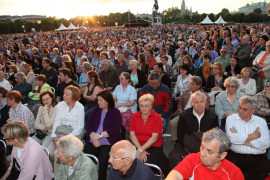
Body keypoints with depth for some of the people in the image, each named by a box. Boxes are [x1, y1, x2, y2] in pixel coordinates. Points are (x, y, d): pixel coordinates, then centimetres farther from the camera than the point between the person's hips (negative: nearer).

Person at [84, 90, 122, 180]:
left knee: (102, 160, -27)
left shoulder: (115, 112, 4)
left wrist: (99, 135, -12)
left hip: (108, 143, -3)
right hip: (93, 142, 4)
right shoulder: (96, 110, 16)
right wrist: (93, 136, -11)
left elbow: (116, 129, -8)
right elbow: (88, 124, 8)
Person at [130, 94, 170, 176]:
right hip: (137, 146, 2)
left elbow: (154, 138, -11)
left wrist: (140, 150, -19)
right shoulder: (134, 116, 4)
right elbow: (132, 135, -2)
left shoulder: (157, 117, -4)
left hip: (154, 147, -2)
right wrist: (141, 150, -14)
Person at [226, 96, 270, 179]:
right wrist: (253, 136, 0)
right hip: (236, 156, -2)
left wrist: (240, 138, -6)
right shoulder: (231, 119, 8)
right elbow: (231, 138, -10)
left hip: (258, 158, 3)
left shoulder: (261, 121, 12)